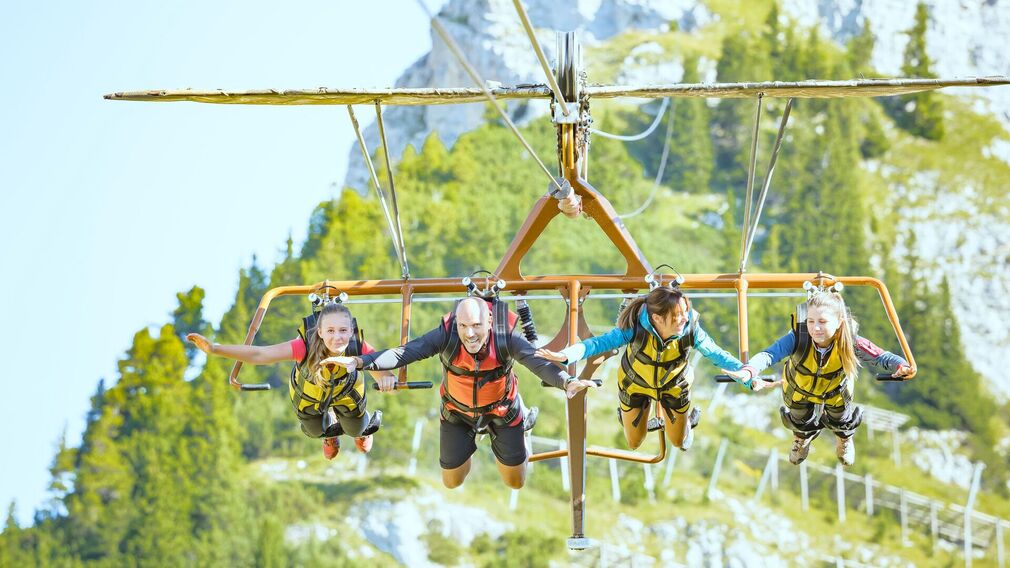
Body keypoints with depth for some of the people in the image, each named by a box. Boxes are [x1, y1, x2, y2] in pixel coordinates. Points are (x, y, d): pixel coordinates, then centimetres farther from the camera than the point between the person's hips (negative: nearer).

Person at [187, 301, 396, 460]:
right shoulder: (306, 346, -48)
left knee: (355, 430, 25)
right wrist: (214, 349, -62)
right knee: (315, 431, 27)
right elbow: (258, 354, -51)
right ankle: (330, 431, 65)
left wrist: (386, 377, -62)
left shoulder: (358, 348, -43)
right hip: (307, 393, 0)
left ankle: (366, 424, 63)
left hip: (346, 393, 0)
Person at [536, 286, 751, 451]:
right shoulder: (636, 328, -39)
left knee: (678, 442, 19)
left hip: (674, 386, 1)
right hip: (635, 384, -1)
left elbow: (717, 355, -21)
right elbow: (601, 343, -36)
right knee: (634, 443, 18)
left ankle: (689, 420, 54)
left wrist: (747, 376, -25)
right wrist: (566, 355, -50)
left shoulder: (690, 330, -35)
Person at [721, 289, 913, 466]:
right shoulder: (798, 338, -44)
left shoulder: (850, 342, -40)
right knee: (802, 422, 24)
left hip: (835, 391, 1)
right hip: (799, 387, -1)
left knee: (841, 421, 26)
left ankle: (844, 438, 65)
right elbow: (769, 354, -54)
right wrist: (749, 371, -75)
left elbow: (882, 357, -39)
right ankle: (801, 438, 63)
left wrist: (900, 366, -62)